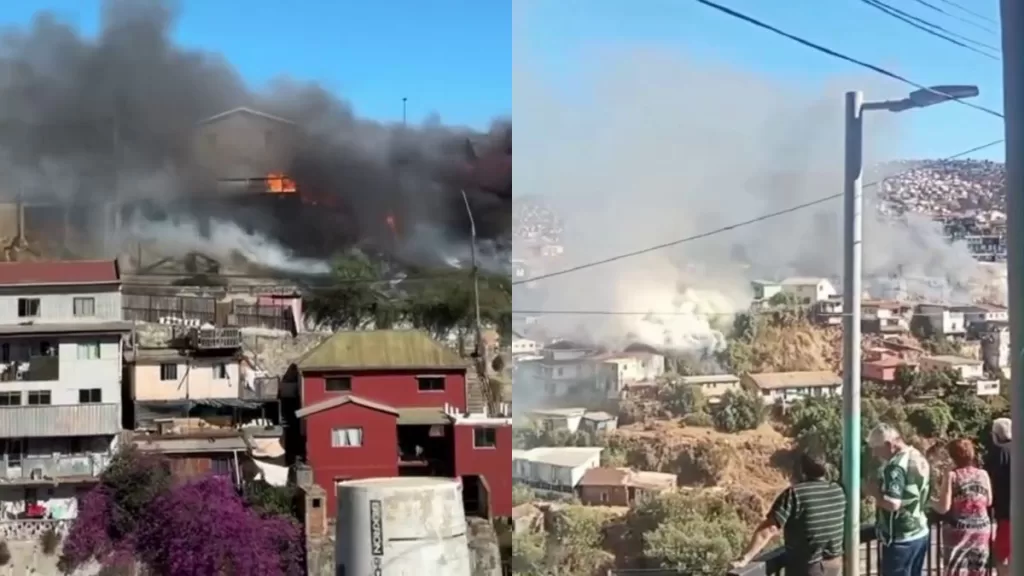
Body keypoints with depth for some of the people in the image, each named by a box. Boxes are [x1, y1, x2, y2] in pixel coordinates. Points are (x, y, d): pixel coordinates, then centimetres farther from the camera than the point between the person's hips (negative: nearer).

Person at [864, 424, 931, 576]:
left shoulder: (896, 465, -20)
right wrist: (881, 488, 12)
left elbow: (892, 503, -30)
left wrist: (873, 491, -14)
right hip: (921, 533, 9)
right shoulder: (919, 458, 10)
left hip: (901, 539, -9)